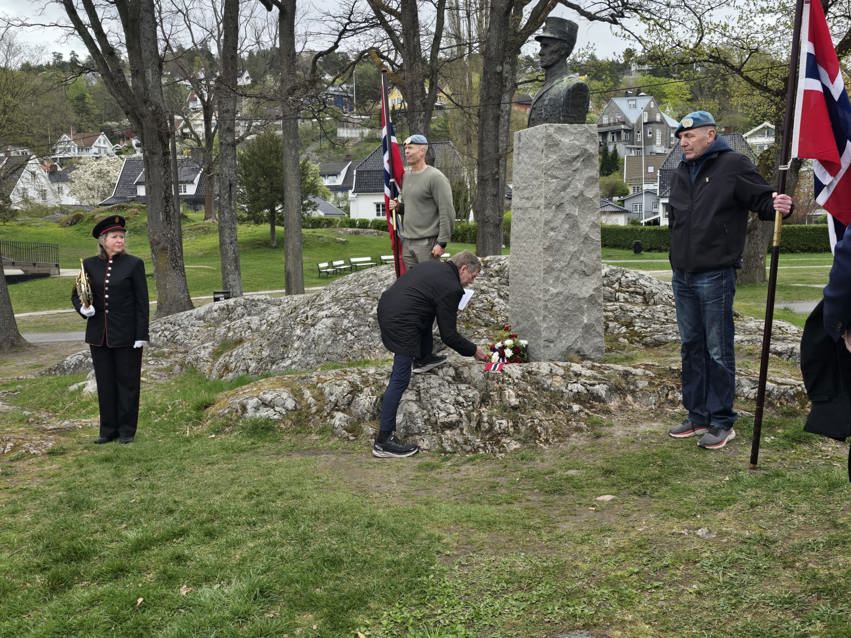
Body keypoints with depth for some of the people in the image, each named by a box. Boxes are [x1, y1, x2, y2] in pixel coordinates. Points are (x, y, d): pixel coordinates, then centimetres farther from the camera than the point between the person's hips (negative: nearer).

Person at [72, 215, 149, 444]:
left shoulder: (134, 264, -4)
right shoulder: (89, 265, 4)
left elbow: (142, 302, -5)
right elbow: (76, 295, 12)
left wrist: (142, 335, -10)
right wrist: (83, 308, -11)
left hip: (126, 335, -3)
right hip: (99, 335, 3)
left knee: (127, 382, 5)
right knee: (105, 382, 10)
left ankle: (127, 430, 15)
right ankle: (108, 429, 21)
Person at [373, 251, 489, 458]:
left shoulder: (433, 266, 17)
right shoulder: (451, 288, -8)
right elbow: (449, 335, -5)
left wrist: (449, 313, 34)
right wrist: (473, 351, 8)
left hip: (385, 306, 10)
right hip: (400, 323, -9)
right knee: (400, 380, -6)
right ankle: (383, 441, -5)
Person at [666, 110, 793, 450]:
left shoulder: (734, 165, -6)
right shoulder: (681, 172, 16)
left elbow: (761, 199, -8)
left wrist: (779, 205, -31)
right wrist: (678, 255, 14)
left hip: (714, 277, -8)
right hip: (682, 276, 8)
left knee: (718, 351, -1)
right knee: (691, 347, 14)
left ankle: (722, 422, 7)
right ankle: (697, 415, 24)